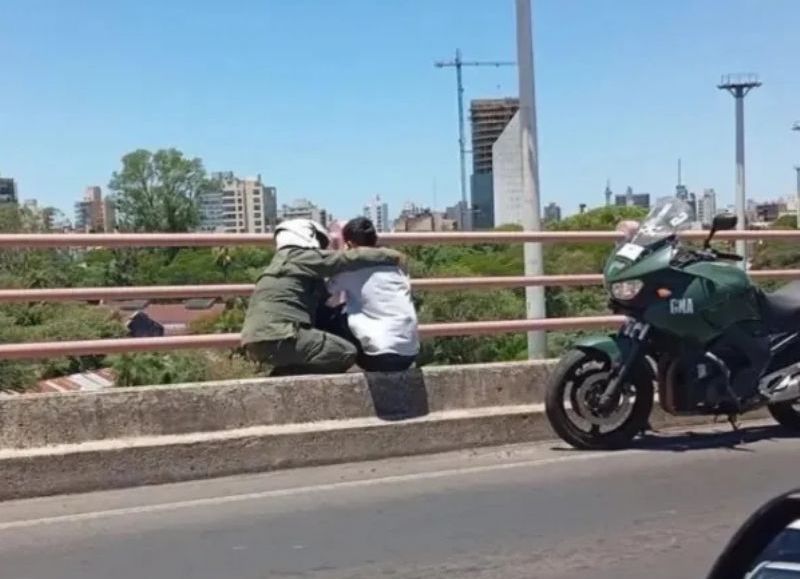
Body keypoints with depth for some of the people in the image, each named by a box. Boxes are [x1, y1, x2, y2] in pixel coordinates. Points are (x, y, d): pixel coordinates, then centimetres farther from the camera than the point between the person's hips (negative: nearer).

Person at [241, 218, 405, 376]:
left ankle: (282, 376, 8)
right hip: (275, 337, -10)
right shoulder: (304, 257, 0)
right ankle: (284, 377, -12)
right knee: (347, 353, -8)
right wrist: (390, 256, 6)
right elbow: (352, 258, -4)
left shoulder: (286, 261, 28)